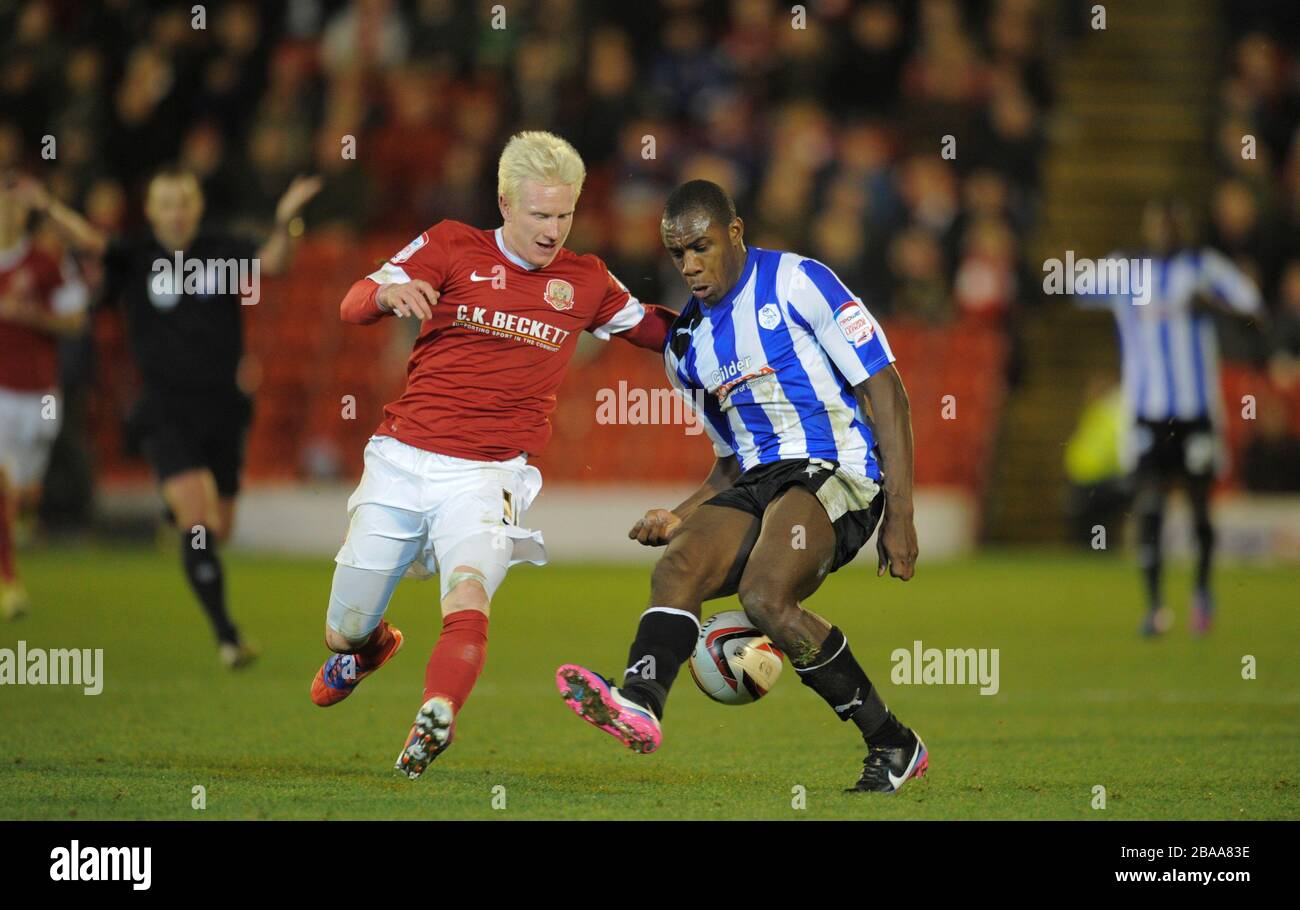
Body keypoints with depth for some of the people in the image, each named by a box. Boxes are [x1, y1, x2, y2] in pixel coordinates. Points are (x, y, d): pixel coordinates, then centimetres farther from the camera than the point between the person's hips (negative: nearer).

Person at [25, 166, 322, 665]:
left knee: (219, 529, 11)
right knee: (197, 521, -18)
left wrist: (284, 222, -34)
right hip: (166, 412, -3)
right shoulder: (137, 256, -3)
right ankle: (226, 635, -16)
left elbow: (269, 263, -14)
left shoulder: (222, 250, 2)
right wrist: (50, 208, -38)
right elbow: (93, 242, -19)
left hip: (222, 407, 3)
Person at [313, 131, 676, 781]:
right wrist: (391, 293, -29)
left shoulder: (585, 281, 12)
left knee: (468, 595, -32)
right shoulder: (450, 247, 5)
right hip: (402, 459, 0)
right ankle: (371, 647, 44)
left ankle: (435, 722, -47)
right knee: (344, 635, 10)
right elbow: (352, 306, -6)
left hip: (487, 476, 0)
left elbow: (657, 330, 27)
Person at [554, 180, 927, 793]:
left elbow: (885, 392, -6)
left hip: (837, 474, -7)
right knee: (677, 568, -22)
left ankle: (894, 745, -15)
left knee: (765, 597, -29)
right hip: (758, 487, 7)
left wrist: (899, 513, -12)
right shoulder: (688, 346, 19)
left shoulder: (797, 283, -3)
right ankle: (639, 701, -48)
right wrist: (681, 518, 8)